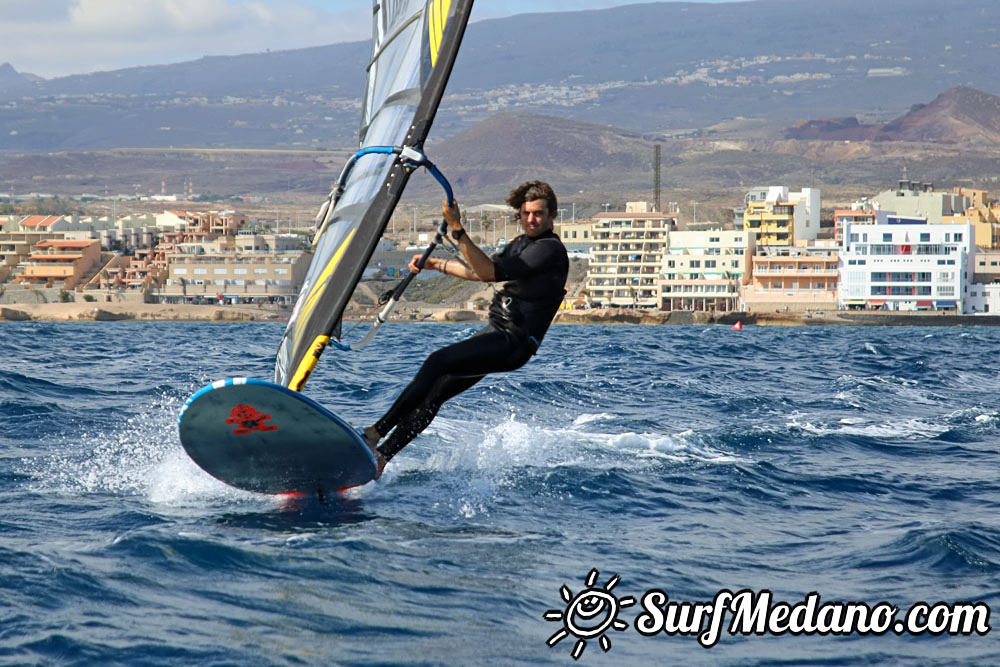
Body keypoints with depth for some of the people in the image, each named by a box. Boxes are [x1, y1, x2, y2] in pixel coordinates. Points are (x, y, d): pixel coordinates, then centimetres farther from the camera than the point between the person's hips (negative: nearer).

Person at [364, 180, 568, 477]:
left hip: (514, 342, -9)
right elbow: (483, 272, 29)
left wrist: (457, 230, -28)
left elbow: (493, 272, -23)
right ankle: (380, 457, 1)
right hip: (495, 333, 9)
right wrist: (435, 264, 25)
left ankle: (375, 433, -25)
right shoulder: (521, 244, 17)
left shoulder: (551, 249, -13)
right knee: (431, 393, 1)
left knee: (438, 362, -23)